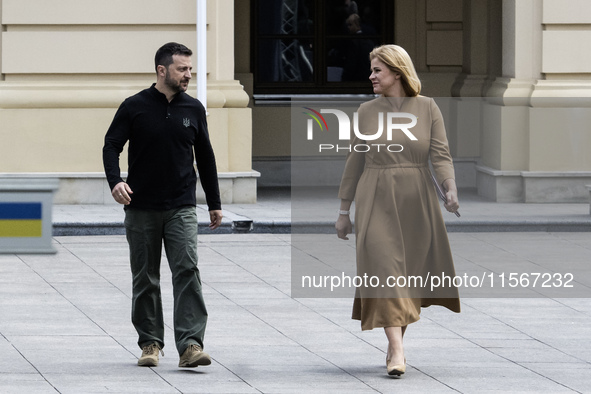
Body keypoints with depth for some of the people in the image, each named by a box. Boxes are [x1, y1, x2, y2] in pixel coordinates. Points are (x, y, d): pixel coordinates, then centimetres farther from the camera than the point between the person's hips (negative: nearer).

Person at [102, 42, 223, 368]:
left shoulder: (193, 109, 7)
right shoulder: (134, 107, -1)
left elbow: (205, 156, 16)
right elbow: (111, 146, -2)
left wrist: (214, 203, 17)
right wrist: (115, 181, -21)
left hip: (181, 207, 1)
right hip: (141, 209, -1)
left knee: (187, 271, -13)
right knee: (145, 279, 6)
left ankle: (190, 345, -19)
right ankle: (150, 342, 17)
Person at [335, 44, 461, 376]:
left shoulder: (427, 108, 2)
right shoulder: (366, 112, 6)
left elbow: (441, 156, -4)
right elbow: (355, 163, 11)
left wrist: (451, 189, -22)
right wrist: (344, 211, 11)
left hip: (416, 202, 0)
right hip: (376, 200, 0)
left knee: (411, 273, 6)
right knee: (384, 267, -14)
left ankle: (396, 341, 25)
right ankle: (397, 352, -20)